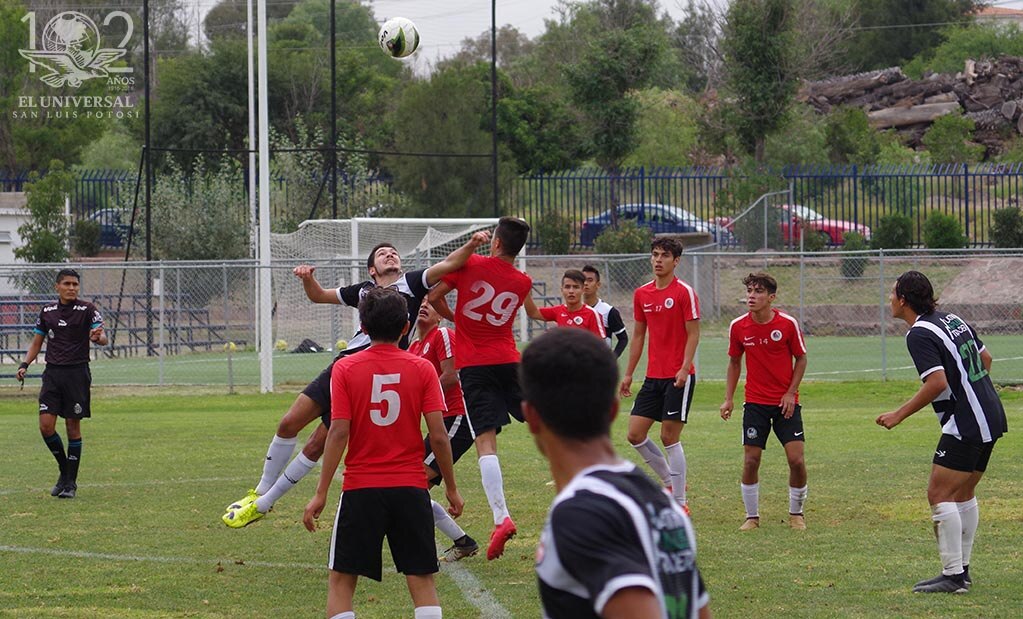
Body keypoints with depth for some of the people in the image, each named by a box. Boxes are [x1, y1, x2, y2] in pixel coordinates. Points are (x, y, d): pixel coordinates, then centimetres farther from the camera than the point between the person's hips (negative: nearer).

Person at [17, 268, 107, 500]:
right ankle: (64, 469, 15)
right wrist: (24, 365, 3)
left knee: (73, 427, 0)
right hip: (52, 374, 3)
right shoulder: (47, 312, 9)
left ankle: (70, 483, 9)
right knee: (46, 425, -6)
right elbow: (36, 342, 18)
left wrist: (98, 337, -37)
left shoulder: (87, 310, -3)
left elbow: (103, 339, -13)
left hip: (77, 374, -3)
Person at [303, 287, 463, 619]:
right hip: (411, 489, 1)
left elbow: (338, 433, -9)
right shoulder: (422, 369, -1)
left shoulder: (345, 368, -4)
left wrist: (321, 493, -5)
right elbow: (438, 435, -5)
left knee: (341, 580, 7)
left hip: (361, 490, -1)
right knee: (422, 579, 6)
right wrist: (451, 488, 6)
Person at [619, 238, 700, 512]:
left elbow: (693, 333, -10)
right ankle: (670, 482, 20)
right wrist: (628, 374, 14)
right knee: (635, 434, 2)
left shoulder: (684, 292, -8)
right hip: (653, 376, 6)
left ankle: (680, 503, 1)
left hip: (678, 377, -6)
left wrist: (684, 368, -21)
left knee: (669, 437, -7)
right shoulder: (641, 294, 10)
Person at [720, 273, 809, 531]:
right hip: (755, 403, 1)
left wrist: (791, 392, -7)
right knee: (750, 460, -6)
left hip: (786, 402, -1)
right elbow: (734, 363, 10)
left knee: (796, 459, -8)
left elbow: (801, 358, 2)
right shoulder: (738, 327, -3)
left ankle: (796, 513, 12)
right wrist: (728, 399, 3)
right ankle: (752, 516, 10)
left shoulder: (788, 323, -9)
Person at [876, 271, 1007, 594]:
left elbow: (937, 382, -24)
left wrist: (899, 415, -17)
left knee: (939, 495, -8)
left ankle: (953, 576, -10)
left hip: (965, 425, -10)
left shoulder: (919, 334, -14)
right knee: (964, 493, 18)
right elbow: (985, 357, 22)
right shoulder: (952, 319, 12)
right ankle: (962, 569, 21)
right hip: (991, 417, 10)